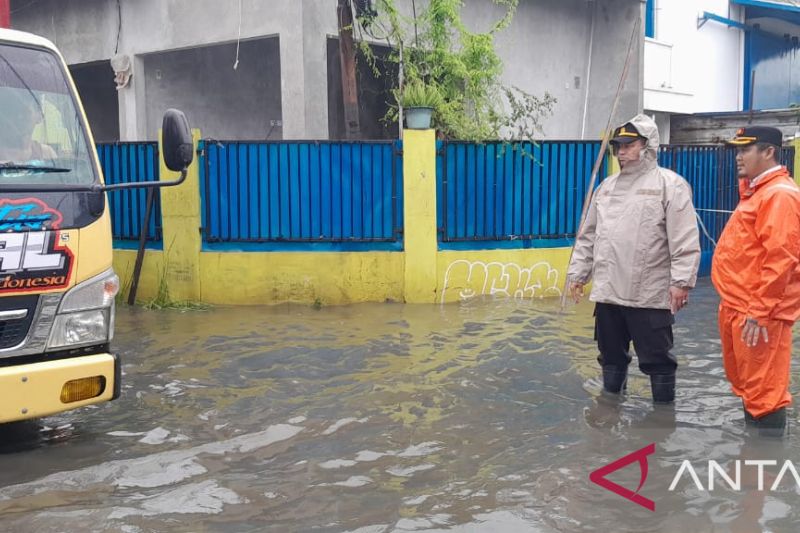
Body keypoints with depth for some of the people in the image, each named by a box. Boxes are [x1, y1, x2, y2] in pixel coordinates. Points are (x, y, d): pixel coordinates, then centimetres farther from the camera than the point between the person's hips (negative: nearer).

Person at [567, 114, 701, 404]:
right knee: (611, 354, 17)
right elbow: (588, 236, 18)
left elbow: (685, 239, -12)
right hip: (607, 291, 6)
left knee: (657, 358, 3)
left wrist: (681, 281, -19)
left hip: (650, 294, -6)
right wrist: (578, 273, 14)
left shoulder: (670, 184, -5)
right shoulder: (607, 186, 15)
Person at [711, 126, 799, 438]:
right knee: (745, 382, 21)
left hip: (758, 313, -10)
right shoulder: (756, 191, 16)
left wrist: (759, 312, -23)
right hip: (737, 307, 11)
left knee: (764, 391, -1)